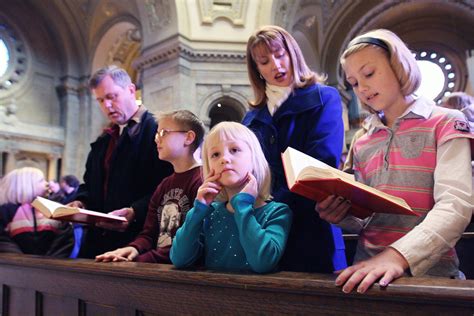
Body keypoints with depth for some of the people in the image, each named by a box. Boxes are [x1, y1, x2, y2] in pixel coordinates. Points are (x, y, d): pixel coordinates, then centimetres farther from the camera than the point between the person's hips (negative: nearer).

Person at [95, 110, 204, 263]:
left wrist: (142, 259, -16)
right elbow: (149, 233, 13)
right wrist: (133, 248, -8)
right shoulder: (163, 186, 17)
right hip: (159, 265, 7)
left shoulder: (202, 181, -12)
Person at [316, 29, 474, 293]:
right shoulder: (363, 145, 14)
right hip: (369, 271, 4)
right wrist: (343, 216, -4)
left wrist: (399, 255, -26)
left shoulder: (445, 124, 0)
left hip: (428, 272, -3)